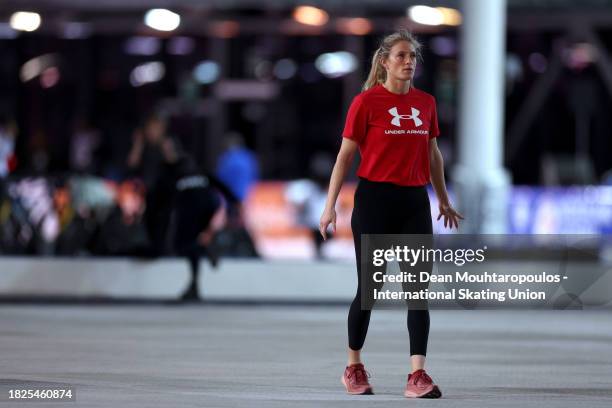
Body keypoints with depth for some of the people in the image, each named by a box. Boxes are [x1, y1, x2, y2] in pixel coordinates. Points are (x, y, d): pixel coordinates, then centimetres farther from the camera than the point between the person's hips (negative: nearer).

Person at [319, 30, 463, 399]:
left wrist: (444, 201, 22)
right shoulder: (367, 102, -6)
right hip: (375, 199, -4)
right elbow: (345, 155, -4)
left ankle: (418, 375, -9)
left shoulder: (426, 102, 7)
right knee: (370, 286, 3)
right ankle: (354, 367, 23)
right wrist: (331, 204, -9)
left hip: (415, 202, 4)